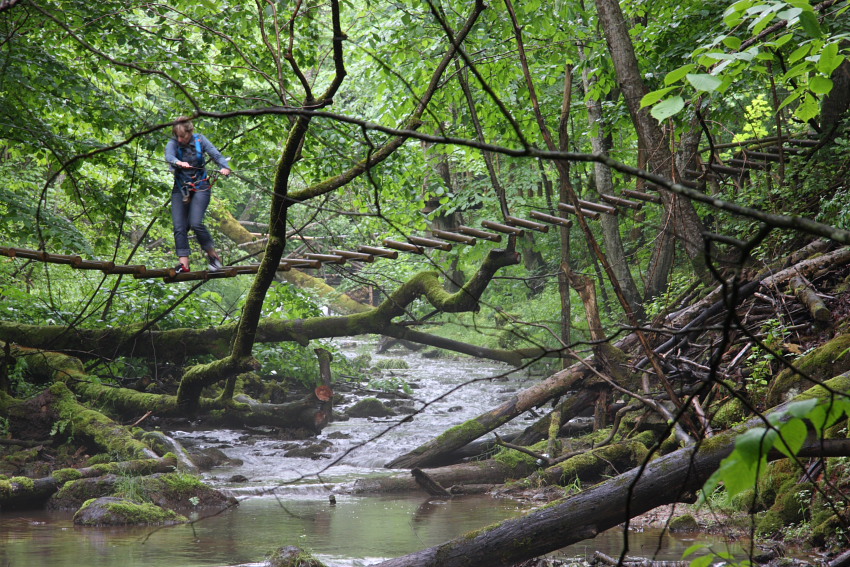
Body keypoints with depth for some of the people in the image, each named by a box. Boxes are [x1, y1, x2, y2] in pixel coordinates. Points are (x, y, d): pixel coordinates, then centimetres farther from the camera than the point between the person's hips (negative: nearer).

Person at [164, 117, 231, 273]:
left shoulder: (200, 140, -3)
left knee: (196, 223, -17)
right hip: (180, 188, 2)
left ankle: (213, 255, 0)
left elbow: (216, 154, -13)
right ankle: (184, 262, -6)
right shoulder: (173, 143, -5)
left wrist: (225, 167, -34)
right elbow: (169, 156, -25)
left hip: (200, 186, -2)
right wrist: (179, 162, -49)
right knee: (179, 227, -7)